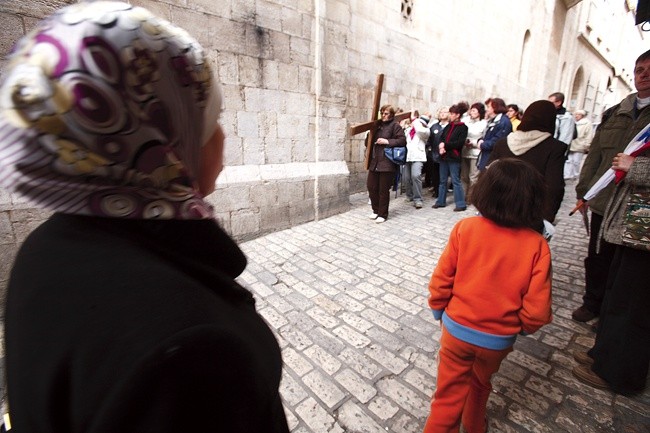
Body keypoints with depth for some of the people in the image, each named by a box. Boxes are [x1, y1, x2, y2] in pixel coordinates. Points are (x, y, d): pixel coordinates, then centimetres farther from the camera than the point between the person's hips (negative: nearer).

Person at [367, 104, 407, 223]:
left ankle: (382, 214, 15)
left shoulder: (395, 125, -3)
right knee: (371, 187, 8)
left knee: (383, 190, 1)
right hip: (374, 161, 6)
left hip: (387, 163, -6)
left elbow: (403, 140, -11)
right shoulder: (378, 124, 15)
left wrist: (387, 141, -17)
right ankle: (376, 210, 27)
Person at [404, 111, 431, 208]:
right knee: (406, 178, 6)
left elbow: (420, 130, -19)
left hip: (417, 157, -5)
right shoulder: (409, 129, 17)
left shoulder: (425, 131, 2)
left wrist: (415, 120, -6)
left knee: (415, 176, -22)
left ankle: (417, 199, -13)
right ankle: (410, 195, 28)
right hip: (407, 156, 5)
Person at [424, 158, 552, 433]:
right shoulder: (537, 246, -16)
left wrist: (438, 309, 5)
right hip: (498, 339, 2)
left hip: (457, 328, -2)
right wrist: (527, 326, 11)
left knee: (449, 393, 15)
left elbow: (441, 279, -14)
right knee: (480, 384, 30)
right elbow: (537, 307, -12)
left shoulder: (465, 228, -18)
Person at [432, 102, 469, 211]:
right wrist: (440, 148, -11)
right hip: (444, 157, 7)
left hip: (454, 157, -6)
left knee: (456, 181, -5)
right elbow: (441, 139, 9)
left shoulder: (463, 127, -4)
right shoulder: (448, 126, 14)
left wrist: (445, 145, -15)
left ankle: (461, 204, 1)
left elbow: (460, 143, -14)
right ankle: (441, 201, 21)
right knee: (442, 180, 11)